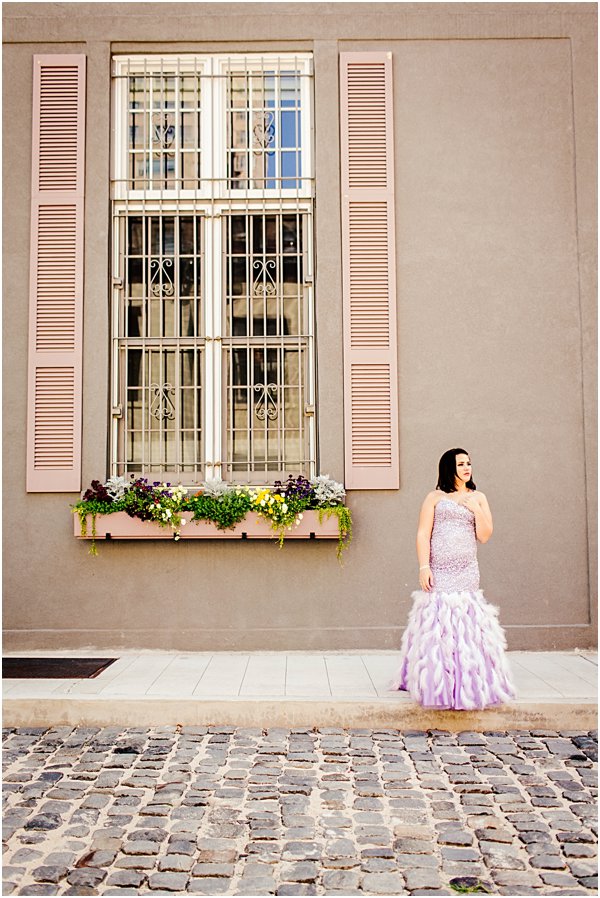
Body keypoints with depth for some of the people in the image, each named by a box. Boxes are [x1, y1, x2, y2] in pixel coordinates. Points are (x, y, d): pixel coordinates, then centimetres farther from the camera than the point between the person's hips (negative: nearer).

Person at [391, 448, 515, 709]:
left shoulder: (478, 498, 14)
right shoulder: (435, 498, 6)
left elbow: (484, 536, 8)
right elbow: (423, 534, -1)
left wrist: (476, 510, -5)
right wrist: (423, 566, -10)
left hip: (466, 572, 2)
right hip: (438, 571, -2)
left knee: (466, 625, 0)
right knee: (435, 623, -4)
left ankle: (466, 682, 9)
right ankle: (435, 681, 4)